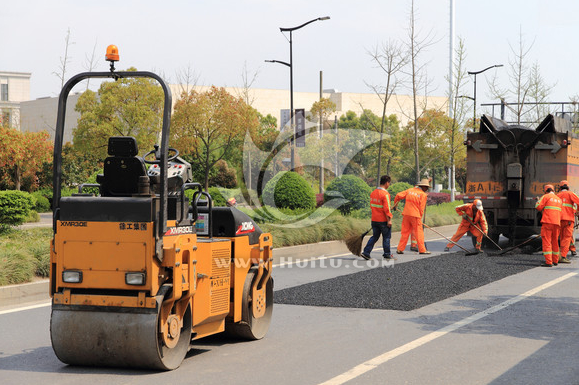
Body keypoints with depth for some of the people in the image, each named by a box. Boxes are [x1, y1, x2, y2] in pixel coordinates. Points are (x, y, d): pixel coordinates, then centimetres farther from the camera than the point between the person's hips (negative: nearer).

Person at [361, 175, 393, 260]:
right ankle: (387, 254, 17)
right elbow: (386, 208, -20)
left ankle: (366, 252, 4)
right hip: (384, 220, -7)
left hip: (374, 220, 7)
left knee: (374, 237, 13)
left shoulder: (373, 193, 6)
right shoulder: (385, 194, -18)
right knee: (386, 237, 9)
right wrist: (389, 220, -16)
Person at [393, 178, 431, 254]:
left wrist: (395, 205, 23)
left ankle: (400, 249, 11)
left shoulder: (410, 190, 10)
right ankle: (422, 250, 6)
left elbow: (398, 195, 8)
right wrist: (420, 217, 4)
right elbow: (421, 208, -7)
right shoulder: (423, 195, -4)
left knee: (405, 232, 11)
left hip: (406, 214, 5)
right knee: (419, 232, 4)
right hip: (415, 215, -5)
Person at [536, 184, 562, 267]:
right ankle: (555, 260, 27)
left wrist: (538, 201, 14)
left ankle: (548, 262, -15)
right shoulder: (559, 199, 19)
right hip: (557, 223, 6)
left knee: (546, 242, -7)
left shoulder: (546, 197, 1)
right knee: (555, 242, 18)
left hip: (547, 222, -6)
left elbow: (538, 207, -6)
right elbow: (560, 212, 18)